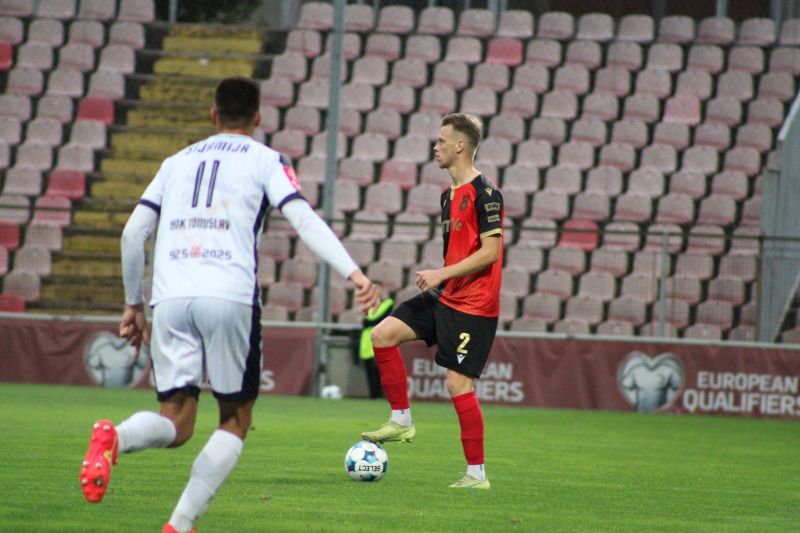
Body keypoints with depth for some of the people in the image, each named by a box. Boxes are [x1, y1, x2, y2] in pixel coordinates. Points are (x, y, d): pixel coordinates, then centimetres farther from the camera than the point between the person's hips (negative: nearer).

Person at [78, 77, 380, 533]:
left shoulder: (177, 162, 24)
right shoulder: (265, 160, 12)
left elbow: (133, 232, 19)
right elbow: (303, 219, -4)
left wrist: (134, 304, 27)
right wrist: (354, 273, -11)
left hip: (171, 300, 3)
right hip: (230, 297, -3)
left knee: (176, 425, 5)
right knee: (235, 422, 11)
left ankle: (113, 438, -29)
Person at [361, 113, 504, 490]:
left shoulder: (484, 193, -14)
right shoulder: (449, 195, 15)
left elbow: (489, 251, -20)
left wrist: (442, 274, -20)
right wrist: (437, 278, 15)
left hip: (474, 304, -9)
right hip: (445, 297, 9)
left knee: (458, 383, -9)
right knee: (382, 334, 1)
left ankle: (477, 473, -2)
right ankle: (402, 420, 9)